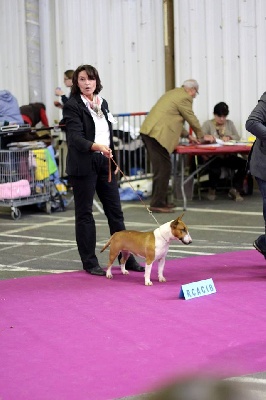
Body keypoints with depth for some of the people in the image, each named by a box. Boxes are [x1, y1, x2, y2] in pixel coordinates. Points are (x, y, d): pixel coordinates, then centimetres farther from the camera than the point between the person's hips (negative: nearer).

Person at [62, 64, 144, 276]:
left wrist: (114, 161, 14)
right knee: (84, 213, 2)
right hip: (83, 165, -6)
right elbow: (75, 137, -20)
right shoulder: (72, 106, -9)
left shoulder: (103, 103, 12)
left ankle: (126, 258, 17)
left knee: (115, 211, 9)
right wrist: (96, 147, -36)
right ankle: (90, 262, 8)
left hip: (104, 163, 6)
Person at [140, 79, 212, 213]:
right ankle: (157, 204, -7)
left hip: (148, 131, 10)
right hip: (158, 134, -10)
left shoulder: (173, 93, 25)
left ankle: (159, 200, 21)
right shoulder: (184, 98, -6)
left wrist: (188, 135, 33)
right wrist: (201, 136, 17)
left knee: (160, 168, 15)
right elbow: (192, 119, 1)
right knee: (163, 168, -7)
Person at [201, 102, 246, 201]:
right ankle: (212, 189, -3)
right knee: (215, 170, -37)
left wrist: (229, 137, -10)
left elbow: (237, 137, 11)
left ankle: (235, 190, -9)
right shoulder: (208, 124, 9)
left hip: (228, 156, 4)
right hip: (213, 156, -4)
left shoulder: (230, 123, 20)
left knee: (244, 163, -24)